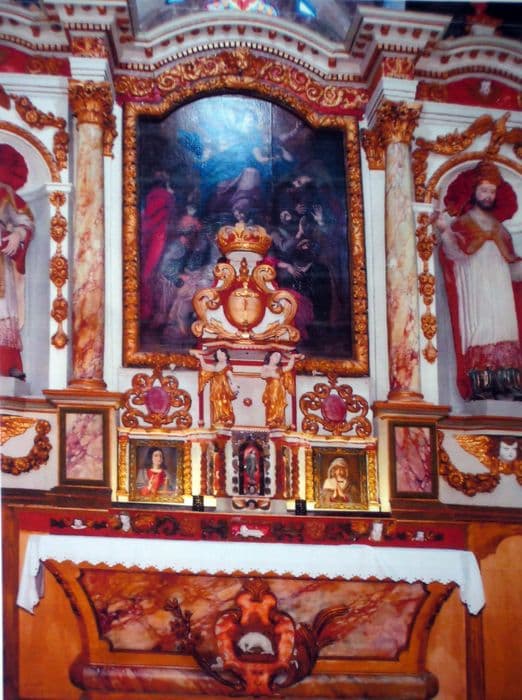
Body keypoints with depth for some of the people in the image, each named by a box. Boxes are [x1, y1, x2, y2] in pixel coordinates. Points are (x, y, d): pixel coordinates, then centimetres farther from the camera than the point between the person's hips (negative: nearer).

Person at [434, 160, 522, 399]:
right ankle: (480, 385, -20)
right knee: (480, 331, -15)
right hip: (475, 287, -5)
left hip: (500, 286, 5)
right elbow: (457, 252, -10)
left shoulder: (498, 227, 22)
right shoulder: (462, 223, 8)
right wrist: (445, 231, -24)